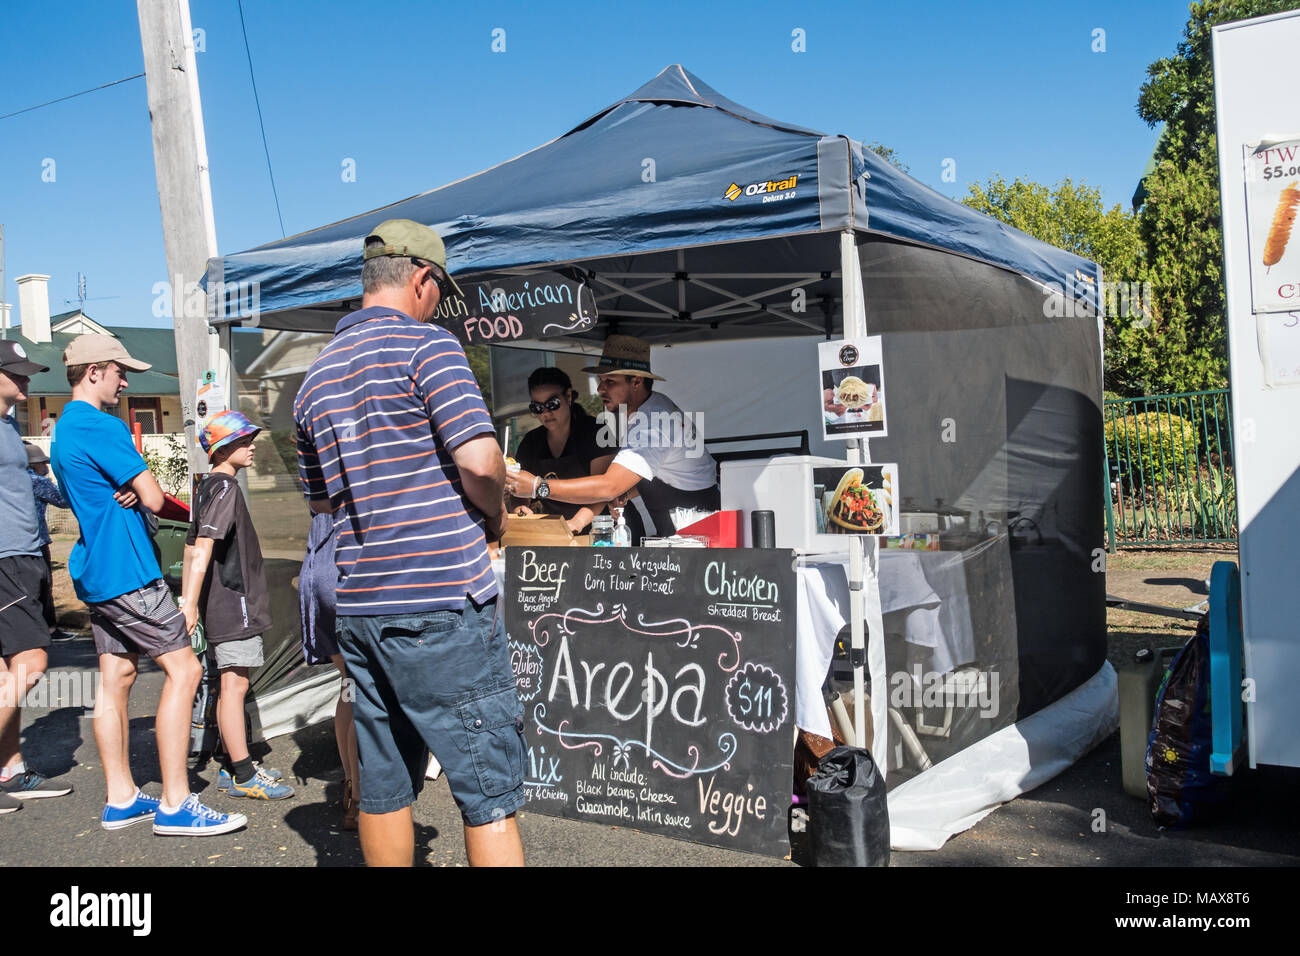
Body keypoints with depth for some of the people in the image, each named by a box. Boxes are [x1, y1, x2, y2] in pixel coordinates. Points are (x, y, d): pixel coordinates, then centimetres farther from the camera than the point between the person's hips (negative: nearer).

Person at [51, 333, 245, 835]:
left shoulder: (63, 429, 18)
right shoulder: (102, 426, -15)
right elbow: (153, 497, -17)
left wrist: (128, 490, -2)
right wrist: (140, 490, 5)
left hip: (95, 573, 10)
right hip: (126, 572, -10)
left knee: (115, 679, 12)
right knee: (184, 668, -8)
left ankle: (121, 799, 17)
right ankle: (175, 804, -7)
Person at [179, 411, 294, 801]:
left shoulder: (207, 486, 16)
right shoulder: (224, 487, -14)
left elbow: (194, 549, 19)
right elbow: (202, 549, -22)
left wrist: (188, 600, 21)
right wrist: (191, 604, -25)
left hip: (223, 603, 10)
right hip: (233, 602, -10)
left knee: (230, 684, 13)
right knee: (234, 684, -6)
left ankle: (234, 767, 21)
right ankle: (242, 775, -2)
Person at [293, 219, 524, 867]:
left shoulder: (316, 376, 16)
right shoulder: (425, 345, -7)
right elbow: (480, 460, -17)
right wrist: (494, 512, 1)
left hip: (359, 602, 8)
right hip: (441, 598, -7)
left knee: (383, 783, 14)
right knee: (488, 786, -2)